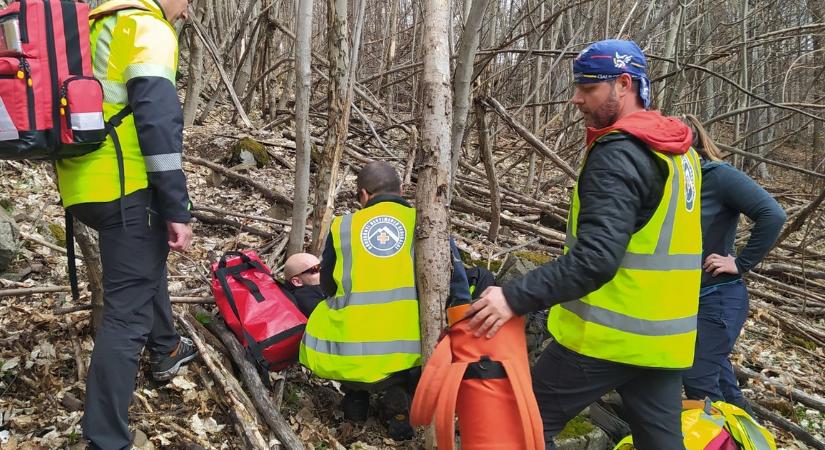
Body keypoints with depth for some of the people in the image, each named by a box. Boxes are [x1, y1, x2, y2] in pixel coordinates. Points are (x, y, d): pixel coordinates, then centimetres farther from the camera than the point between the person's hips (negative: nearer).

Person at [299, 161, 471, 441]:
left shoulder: (342, 227, 10)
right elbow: (457, 288, -1)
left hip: (347, 359, 3)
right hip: (412, 356, -2)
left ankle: (355, 395, 18)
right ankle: (399, 395, 6)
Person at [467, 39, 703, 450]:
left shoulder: (618, 155, -18)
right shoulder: (679, 150, 11)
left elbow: (596, 258, -28)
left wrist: (516, 297, -31)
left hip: (606, 335, -9)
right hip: (665, 335, 9)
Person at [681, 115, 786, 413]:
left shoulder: (719, 176, -14)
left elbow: (773, 215, -21)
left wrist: (741, 263, -18)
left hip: (718, 298, -7)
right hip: (687, 297, 7)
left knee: (699, 382, -5)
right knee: (717, 378, 17)